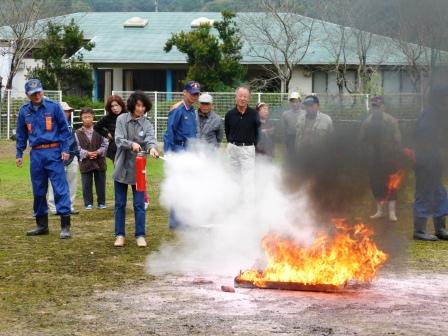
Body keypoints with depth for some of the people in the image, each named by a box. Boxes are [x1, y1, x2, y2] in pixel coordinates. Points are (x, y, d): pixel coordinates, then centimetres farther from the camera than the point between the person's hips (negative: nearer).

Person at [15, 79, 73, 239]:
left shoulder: (54, 107, -3)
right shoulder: (24, 111, 8)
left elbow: (64, 129, 0)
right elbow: (21, 135, 17)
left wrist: (65, 149, -7)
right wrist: (19, 154, 12)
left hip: (53, 152, -4)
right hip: (36, 154, 4)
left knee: (60, 188, -9)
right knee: (38, 191, 10)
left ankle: (65, 226, -9)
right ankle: (41, 224, 20)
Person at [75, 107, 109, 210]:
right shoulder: (78, 133, -1)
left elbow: (105, 144, 2)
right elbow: (77, 148, -4)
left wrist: (98, 152, -14)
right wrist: (87, 154, -17)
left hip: (99, 162, 1)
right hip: (85, 162, -1)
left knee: (101, 184, 7)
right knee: (86, 185, 1)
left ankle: (101, 203, 17)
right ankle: (88, 203, 10)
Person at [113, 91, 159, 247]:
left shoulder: (147, 124, 0)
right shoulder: (122, 119, -1)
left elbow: (150, 139, -17)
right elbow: (118, 139, -11)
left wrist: (152, 147, -41)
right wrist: (131, 144, -31)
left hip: (138, 169, 0)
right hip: (122, 167, 0)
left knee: (139, 204, 1)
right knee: (120, 203, 8)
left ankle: (140, 235, 8)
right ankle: (119, 235, 16)